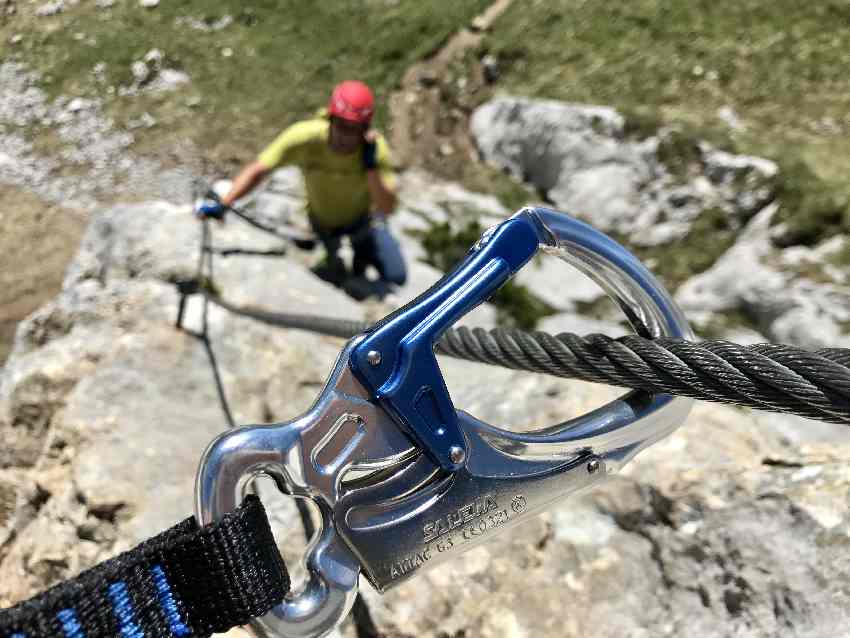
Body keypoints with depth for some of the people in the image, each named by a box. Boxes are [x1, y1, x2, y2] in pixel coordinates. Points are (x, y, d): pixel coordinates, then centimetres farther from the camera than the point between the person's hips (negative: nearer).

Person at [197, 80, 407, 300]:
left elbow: (387, 208, -33)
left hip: (362, 220, 0)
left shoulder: (375, 147, -30)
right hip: (321, 222, 0)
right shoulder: (305, 136, -32)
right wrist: (222, 205, -37)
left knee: (396, 277, -8)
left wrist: (371, 165, -45)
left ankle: (362, 256, 22)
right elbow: (258, 170, -27)